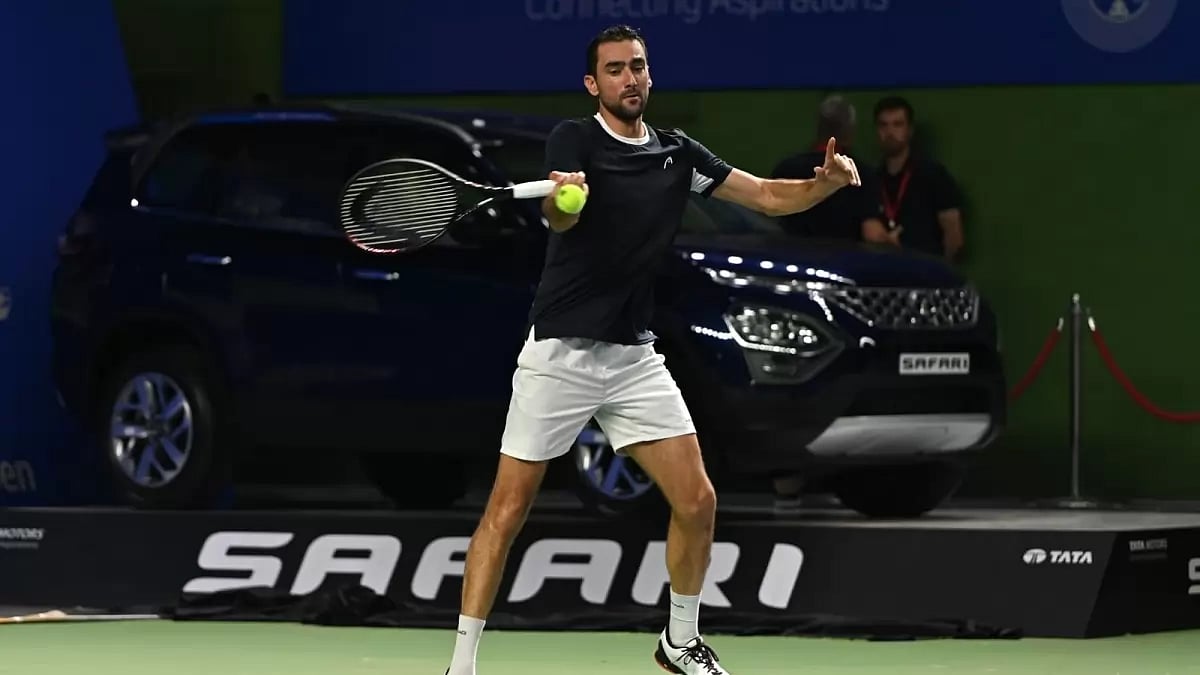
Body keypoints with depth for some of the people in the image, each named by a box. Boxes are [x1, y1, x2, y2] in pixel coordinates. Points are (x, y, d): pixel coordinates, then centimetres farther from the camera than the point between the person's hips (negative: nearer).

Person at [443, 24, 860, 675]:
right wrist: (563, 197, -52)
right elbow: (560, 219, -27)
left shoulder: (678, 153, 8)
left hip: (635, 358, 5)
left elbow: (770, 196, 10)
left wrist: (827, 182, -11)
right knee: (507, 508, -6)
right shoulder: (575, 139, -8)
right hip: (560, 353, -5)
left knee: (697, 502, 0)